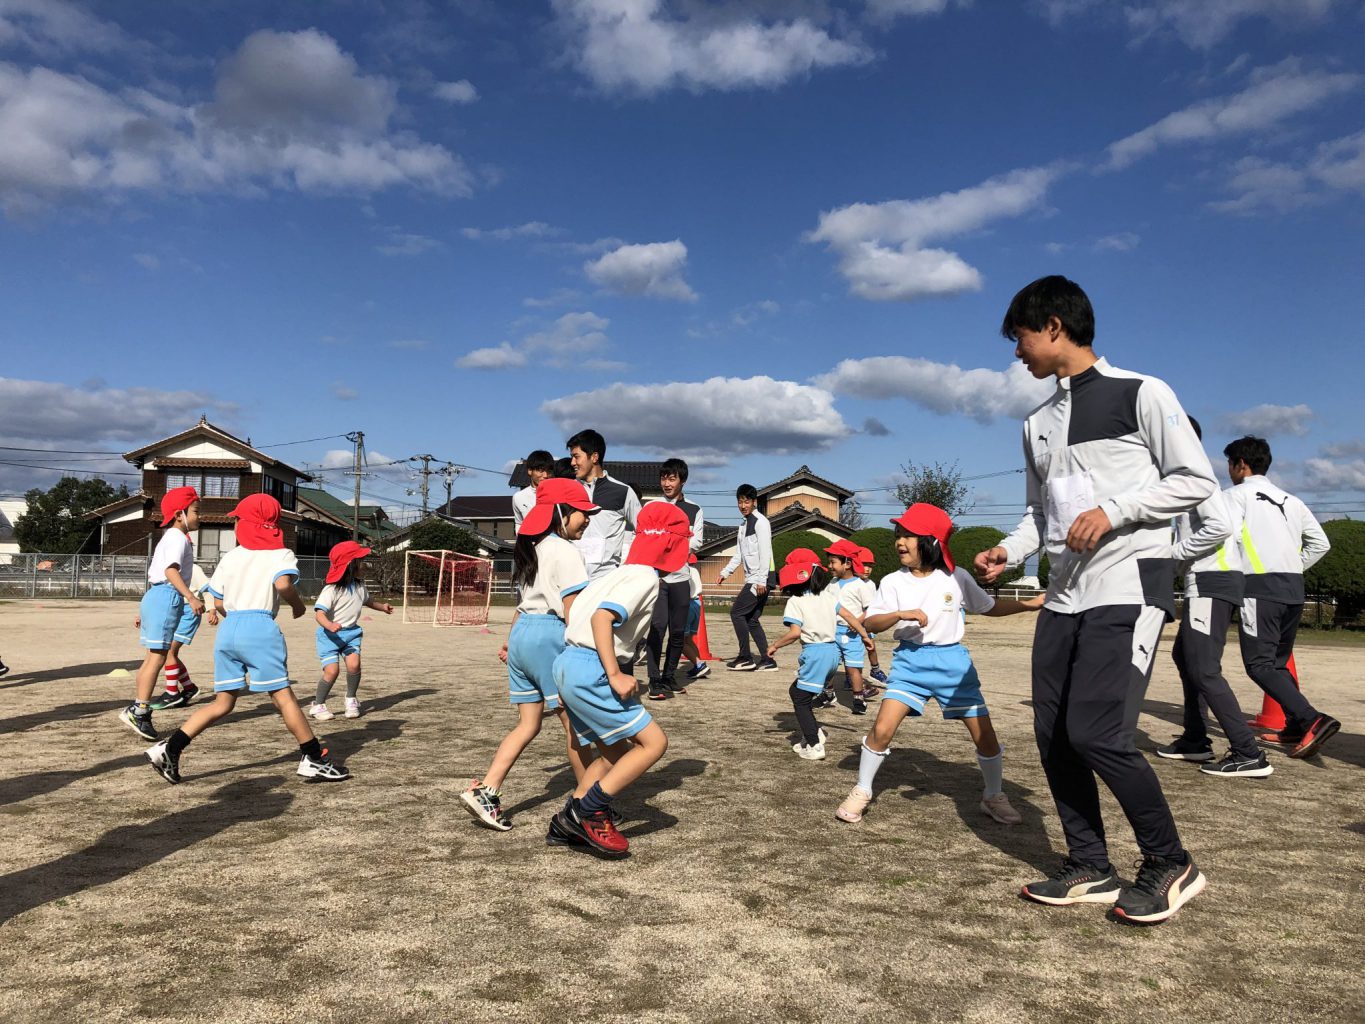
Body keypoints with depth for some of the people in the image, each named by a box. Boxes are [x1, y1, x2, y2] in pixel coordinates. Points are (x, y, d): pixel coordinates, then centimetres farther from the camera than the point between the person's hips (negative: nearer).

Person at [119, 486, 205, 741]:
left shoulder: (168, 538, 23)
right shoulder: (178, 538, -9)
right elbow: (171, 570, -25)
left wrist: (143, 611, 30)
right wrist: (191, 598, -35)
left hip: (155, 596, 11)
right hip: (167, 597, -11)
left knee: (152, 657, 14)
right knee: (157, 657, -9)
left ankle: (137, 710, 19)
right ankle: (139, 710, -7)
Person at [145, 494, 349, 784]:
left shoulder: (229, 557, 17)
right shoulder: (281, 554, 3)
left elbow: (218, 602, 16)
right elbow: (283, 584, -18)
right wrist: (298, 605, 0)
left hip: (227, 628, 5)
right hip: (260, 627, -5)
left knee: (223, 702, 11)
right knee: (283, 696, -1)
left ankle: (169, 749, 3)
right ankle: (313, 759, 3)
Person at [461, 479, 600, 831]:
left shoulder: (532, 549, 16)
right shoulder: (565, 552, -12)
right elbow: (572, 611, -17)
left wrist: (510, 639, 29)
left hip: (523, 633, 9)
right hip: (551, 637, -9)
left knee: (528, 724, 11)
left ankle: (485, 791, 4)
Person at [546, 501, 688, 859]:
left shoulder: (623, 572, 18)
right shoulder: (646, 578, -10)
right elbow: (601, 617, -23)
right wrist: (615, 675, -25)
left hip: (570, 665, 10)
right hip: (590, 671, -10)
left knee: (616, 753, 17)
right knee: (654, 742, -5)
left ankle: (568, 825, 17)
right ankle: (589, 810, -3)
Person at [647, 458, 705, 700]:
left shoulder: (694, 510, 10)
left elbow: (695, 543, 1)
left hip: (681, 577, 2)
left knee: (679, 631, 6)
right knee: (658, 626, -13)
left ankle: (669, 677, 20)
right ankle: (655, 682, -10)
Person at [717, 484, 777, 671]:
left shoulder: (760, 522, -8)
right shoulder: (744, 525, 19)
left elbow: (765, 552, -16)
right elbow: (739, 555, 22)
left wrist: (761, 580, -20)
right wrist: (725, 572, 11)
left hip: (760, 579, -9)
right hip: (752, 579, 9)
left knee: (737, 612, -9)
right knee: (752, 619, 7)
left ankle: (745, 658, -4)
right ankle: (767, 661, 9)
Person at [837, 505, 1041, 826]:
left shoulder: (956, 578, 0)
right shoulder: (893, 582, -3)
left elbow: (989, 607, 13)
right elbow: (869, 623, -8)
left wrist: (1032, 604, 6)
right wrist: (901, 614, -24)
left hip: (952, 661, 1)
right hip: (910, 661, -1)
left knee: (984, 735, 3)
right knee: (882, 729, -12)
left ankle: (994, 797, 28)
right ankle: (861, 793, 8)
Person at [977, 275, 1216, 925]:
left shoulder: (1141, 394, -3)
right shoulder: (1038, 423, 18)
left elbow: (1197, 480, -5)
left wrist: (1113, 511, -16)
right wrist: (1010, 551, 5)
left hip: (1130, 585, -7)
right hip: (1066, 592, 8)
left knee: (1096, 732, -15)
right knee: (1052, 734, 4)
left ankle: (1171, 865, 7)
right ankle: (1090, 870, 18)